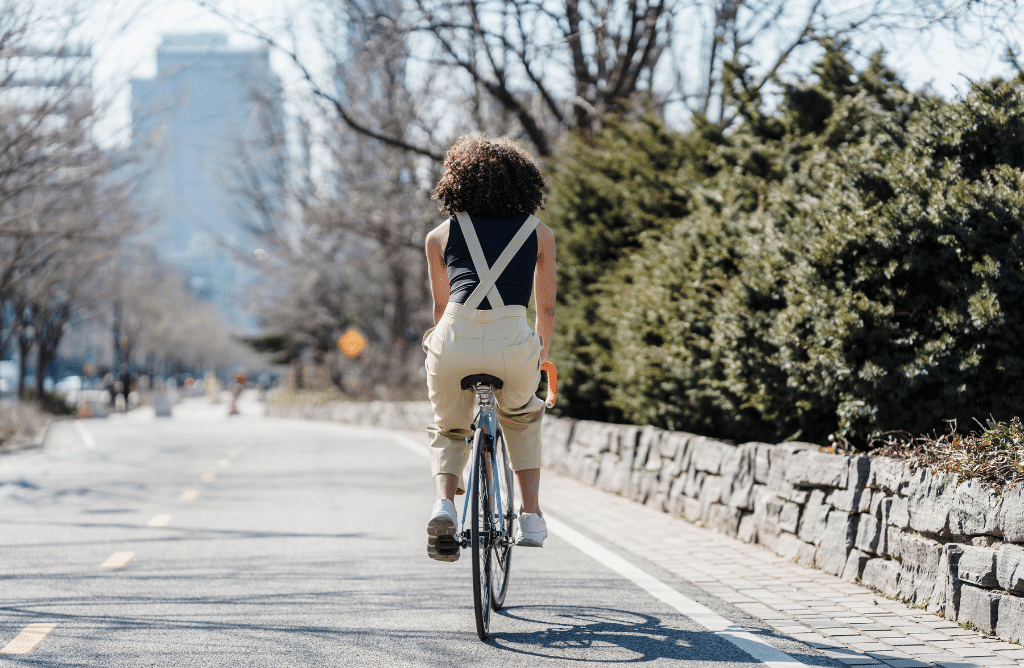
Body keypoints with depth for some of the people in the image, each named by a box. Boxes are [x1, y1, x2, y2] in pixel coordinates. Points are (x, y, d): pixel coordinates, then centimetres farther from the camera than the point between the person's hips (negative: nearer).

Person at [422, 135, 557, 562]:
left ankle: (444, 503, -1)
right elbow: (546, 308, 28)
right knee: (523, 420, 33)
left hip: (454, 339, 0)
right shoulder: (540, 234, 19)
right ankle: (531, 517, 24)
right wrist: (543, 354, 46)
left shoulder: (440, 236, 19)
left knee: (448, 431, 27)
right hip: (514, 342, 0)